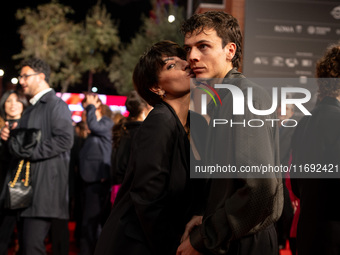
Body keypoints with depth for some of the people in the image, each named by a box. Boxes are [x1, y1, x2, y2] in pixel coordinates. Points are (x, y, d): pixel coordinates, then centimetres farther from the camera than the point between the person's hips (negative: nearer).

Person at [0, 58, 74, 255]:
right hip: (28, 183, 9)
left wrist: (30, 151, -19)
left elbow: (65, 140, -20)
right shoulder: (31, 109, 22)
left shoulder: (56, 104, -7)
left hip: (46, 183, -9)